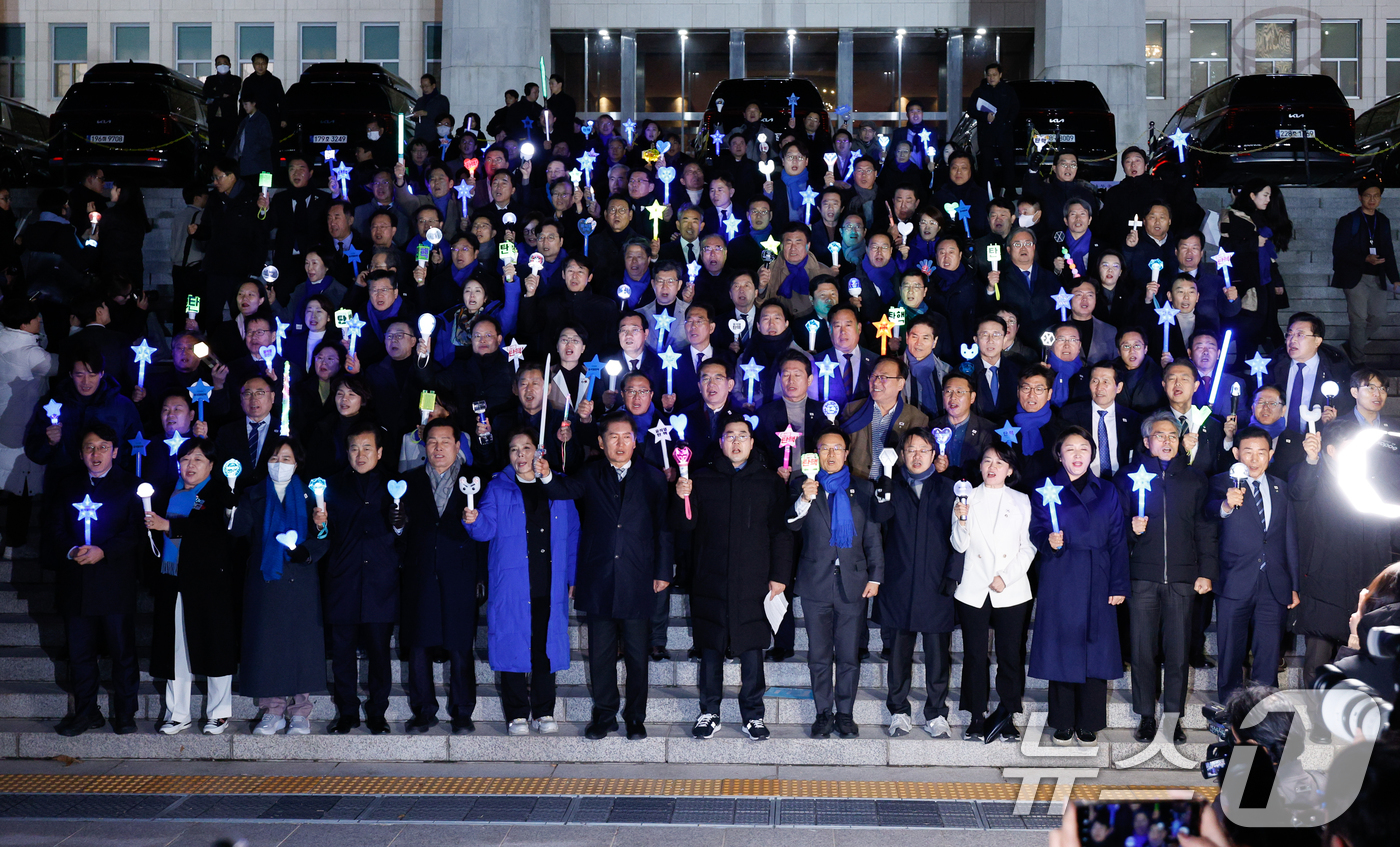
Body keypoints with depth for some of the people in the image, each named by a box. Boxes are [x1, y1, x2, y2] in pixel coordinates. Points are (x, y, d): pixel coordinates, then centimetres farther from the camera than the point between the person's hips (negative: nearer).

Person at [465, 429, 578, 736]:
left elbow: (572, 534, 11)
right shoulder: (498, 488, 7)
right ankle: (517, 714, 6)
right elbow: (487, 529, -2)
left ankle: (544, 712, 13)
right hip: (511, 586, -1)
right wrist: (474, 520, -24)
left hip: (549, 585, 1)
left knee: (546, 647, 3)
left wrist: (571, 576, 7)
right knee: (513, 646, -2)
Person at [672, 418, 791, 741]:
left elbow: (781, 532, 6)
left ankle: (752, 715, 14)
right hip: (711, 581, 1)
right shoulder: (702, 479, 7)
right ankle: (709, 713, 17)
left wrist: (780, 575, -1)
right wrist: (682, 499, -14)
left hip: (754, 581, 0)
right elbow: (684, 525, 6)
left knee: (752, 650, 3)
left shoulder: (769, 482, 6)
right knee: (711, 649, 6)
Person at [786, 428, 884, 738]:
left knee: (849, 655, 4)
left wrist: (875, 576, 2)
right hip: (816, 583, -1)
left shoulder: (863, 489, 9)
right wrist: (804, 500, -25)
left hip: (853, 583, 1)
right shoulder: (802, 486, 5)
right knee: (819, 655, 5)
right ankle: (824, 713, 15)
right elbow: (791, 525, -7)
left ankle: (845, 713, 15)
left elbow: (873, 536, 9)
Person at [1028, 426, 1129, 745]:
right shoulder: (1046, 490, 6)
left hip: (1097, 582, 1)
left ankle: (1088, 725, 11)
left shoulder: (1107, 492, 11)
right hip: (1060, 580, -1)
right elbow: (1036, 531, 4)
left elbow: (1117, 541, 8)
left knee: (1096, 649, 0)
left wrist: (1119, 585, 1)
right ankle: (1062, 724, 10)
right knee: (1061, 647, -1)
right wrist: (1049, 541, -20)